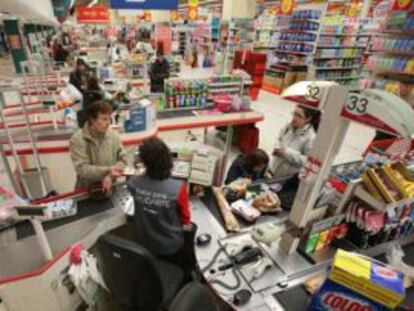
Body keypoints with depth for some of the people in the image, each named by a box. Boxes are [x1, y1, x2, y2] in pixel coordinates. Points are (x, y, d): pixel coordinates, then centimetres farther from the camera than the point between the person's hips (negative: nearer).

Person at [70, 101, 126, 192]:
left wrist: (111, 176, -16)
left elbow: (123, 160, 0)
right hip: (86, 191, -2)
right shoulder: (77, 139, -11)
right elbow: (82, 170, -16)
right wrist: (108, 170, -24)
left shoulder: (114, 136, -2)